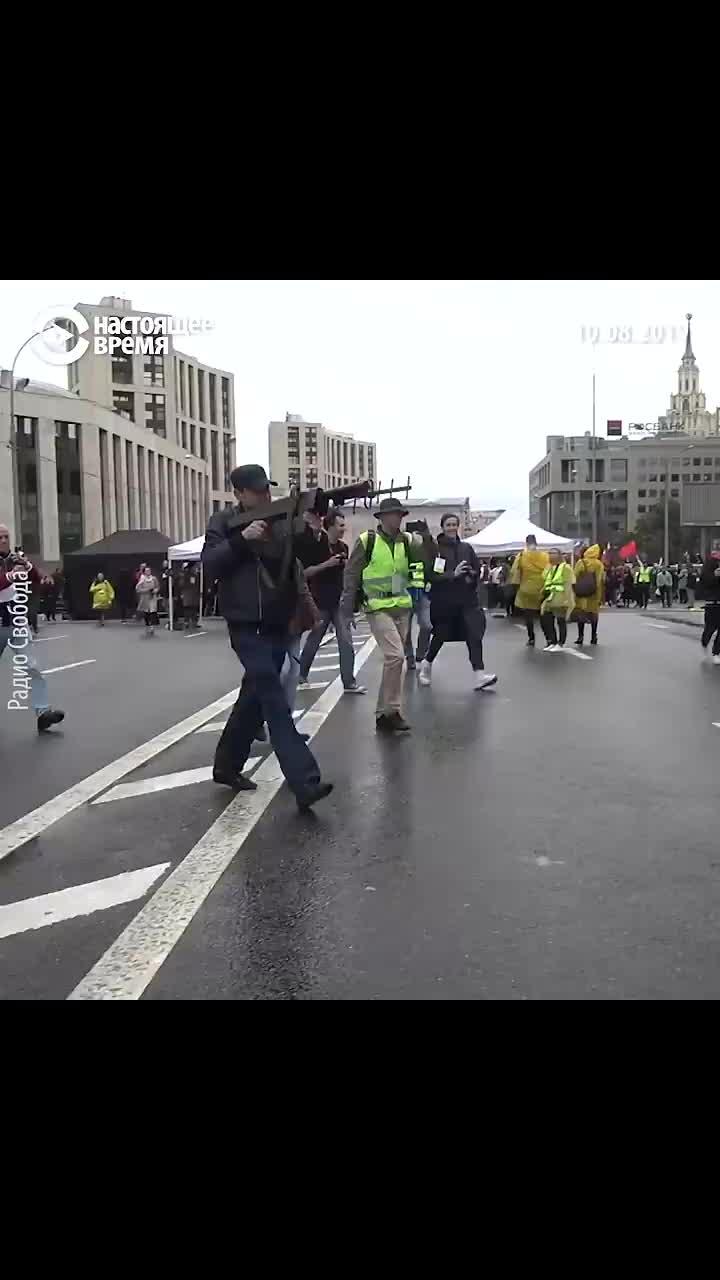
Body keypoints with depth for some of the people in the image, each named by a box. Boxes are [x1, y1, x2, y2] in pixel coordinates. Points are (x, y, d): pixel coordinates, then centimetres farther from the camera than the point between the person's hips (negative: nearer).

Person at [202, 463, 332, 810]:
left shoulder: (283, 521, 9)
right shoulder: (224, 522, 2)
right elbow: (209, 565, -10)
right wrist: (241, 539, -19)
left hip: (278, 626, 5)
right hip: (246, 626, -5)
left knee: (255, 698, 14)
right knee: (273, 698, -16)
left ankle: (226, 765, 32)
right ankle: (304, 783, -22)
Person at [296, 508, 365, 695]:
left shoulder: (343, 547, 7)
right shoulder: (315, 545, -8)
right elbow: (305, 572, -13)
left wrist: (347, 565, -2)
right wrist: (327, 564, -20)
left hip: (339, 602, 4)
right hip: (320, 602, -4)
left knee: (346, 642, -4)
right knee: (313, 642, 7)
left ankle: (349, 682, -3)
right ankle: (301, 676, 26)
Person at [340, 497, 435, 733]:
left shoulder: (406, 540, 6)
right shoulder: (367, 540, -6)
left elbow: (428, 552, -4)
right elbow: (351, 572, -1)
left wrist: (427, 537, -24)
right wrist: (348, 603, -3)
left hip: (402, 607, 6)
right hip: (378, 608, -6)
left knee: (395, 660, 10)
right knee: (396, 655, -18)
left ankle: (383, 713, 22)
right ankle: (392, 711, -6)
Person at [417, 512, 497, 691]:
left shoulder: (466, 548, 7)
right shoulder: (435, 549, -6)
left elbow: (477, 570, 12)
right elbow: (431, 575, -13)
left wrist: (471, 576, -9)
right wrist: (453, 574, -24)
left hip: (467, 599, 3)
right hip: (443, 601, -3)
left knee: (474, 635, -10)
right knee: (440, 635, 11)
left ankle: (479, 675, -14)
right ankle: (426, 666, 37)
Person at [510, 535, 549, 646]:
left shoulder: (521, 556, -4)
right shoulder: (545, 556, -1)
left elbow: (515, 573, -4)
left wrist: (516, 585, 6)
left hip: (527, 590, -2)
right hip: (541, 590, 2)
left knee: (528, 616, 7)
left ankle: (531, 639, 6)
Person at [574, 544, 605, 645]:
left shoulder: (580, 563, -4)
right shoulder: (599, 564, -2)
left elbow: (575, 579, -4)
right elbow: (601, 582, -3)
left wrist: (575, 593, 3)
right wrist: (600, 597, 1)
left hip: (581, 594, -1)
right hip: (594, 595, 1)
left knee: (581, 615, 6)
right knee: (594, 615, 10)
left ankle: (580, 636, -1)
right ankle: (593, 637, 13)